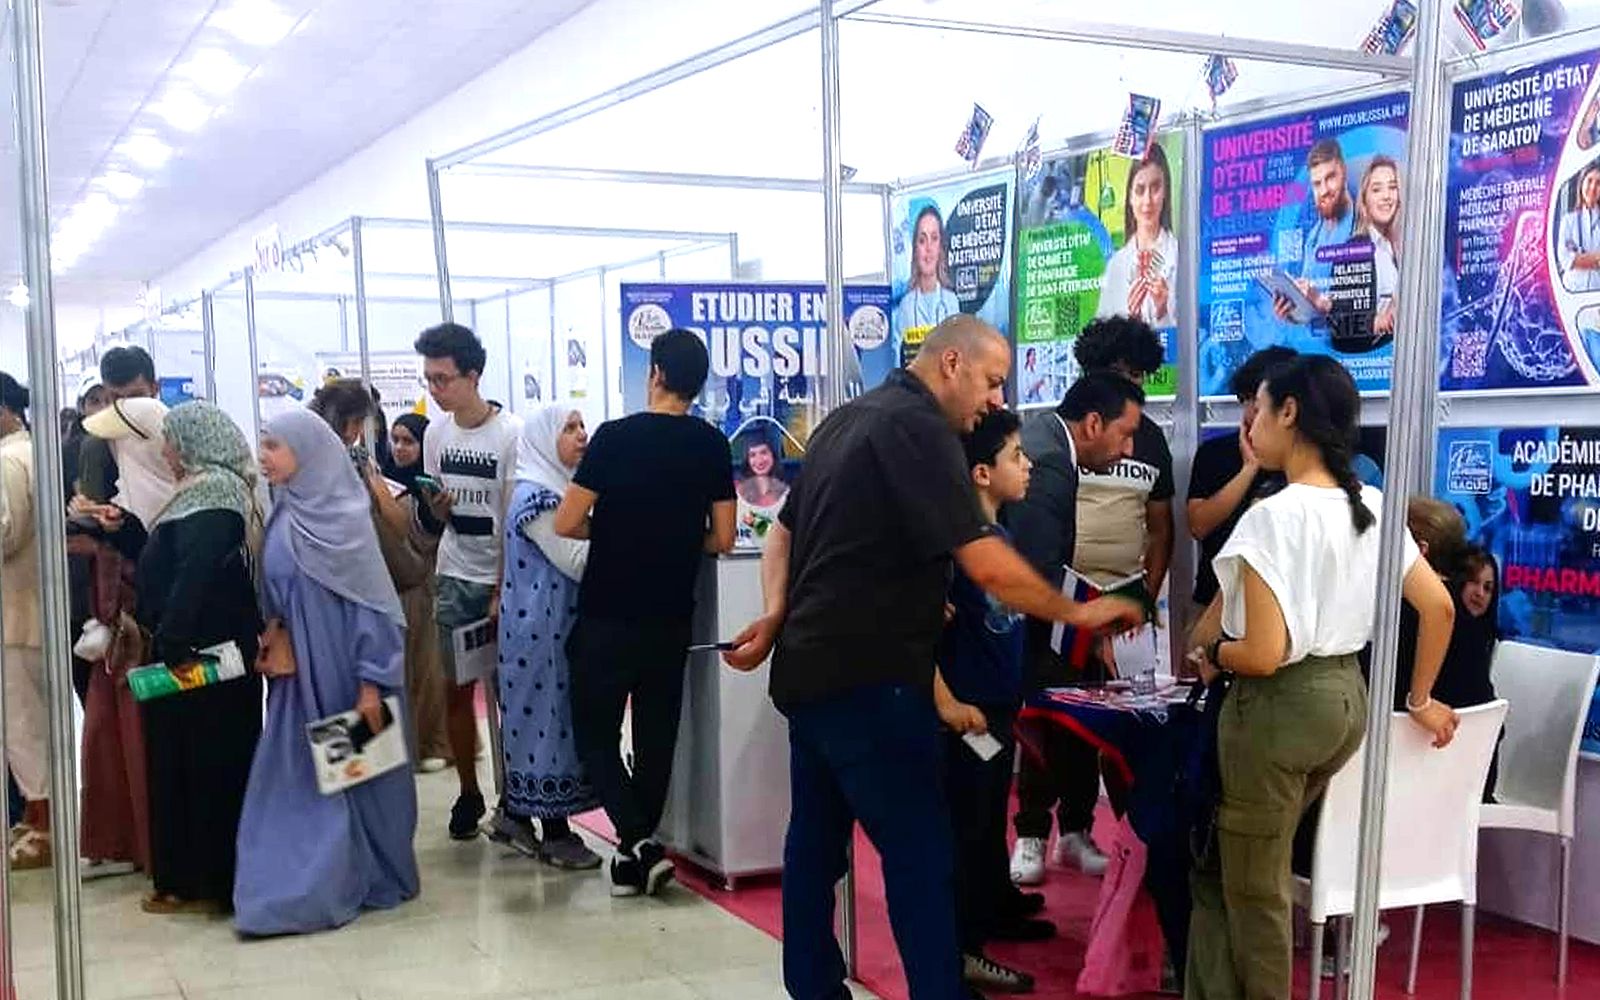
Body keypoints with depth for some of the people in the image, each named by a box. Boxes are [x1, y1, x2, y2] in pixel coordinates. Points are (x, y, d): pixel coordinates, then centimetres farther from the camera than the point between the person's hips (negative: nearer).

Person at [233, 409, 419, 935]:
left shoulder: (343, 517, -13)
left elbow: (369, 603, -15)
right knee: (295, 780, 8)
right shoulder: (283, 516, 7)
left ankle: (368, 878, 16)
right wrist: (271, 632, 4)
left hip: (341, 668, -6)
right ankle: (294, 886, 16)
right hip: (296, 671, 6)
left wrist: (371, 684, -18)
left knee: (351, 772, 3)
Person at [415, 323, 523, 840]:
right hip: (455, 577, 4)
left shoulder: (510, 433, -11)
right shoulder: (437, 432, 5)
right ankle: (468, 793, 17)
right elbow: (439, 515, 13)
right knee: (456, 690, 4)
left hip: (503, 578, -4)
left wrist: (504, 590, -13)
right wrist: (435, 505, -11)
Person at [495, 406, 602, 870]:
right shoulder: (536, 497, -16)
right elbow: (576, 562, -20)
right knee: (547, 717, -4)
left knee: (547, 719, 12)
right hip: (542, 627, -10)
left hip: (558, 624, 10)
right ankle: (555, 834, 3)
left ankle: (523, 819, 19)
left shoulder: (558, 490, 15)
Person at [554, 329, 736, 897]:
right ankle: (638, 855, 19)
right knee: (657, 734, 14)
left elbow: (566, 524, -10)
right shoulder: (712, 445, -1)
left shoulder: (615, 437, -11)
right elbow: (722, 540, 1)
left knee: (595, 733, 8)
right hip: (671, 616, 3)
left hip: (606, 615, -3)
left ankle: (638, 843, -6)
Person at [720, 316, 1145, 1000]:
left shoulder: (850, 418, 15)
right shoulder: (918, 428, -15)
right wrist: (1076, 613, -9)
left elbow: (785, 531, 17)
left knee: (816, 839, 15)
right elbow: (986, 564, -20)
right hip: (867, 678, -10)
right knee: (920, 854, -5)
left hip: (810, 668, 10)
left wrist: (776, 616, 5)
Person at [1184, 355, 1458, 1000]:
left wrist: (1213, 651, -3)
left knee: (1254, 887, 10)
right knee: (1225, 863, 21)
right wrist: (1420, 700, 20)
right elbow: (1439, 607, 8)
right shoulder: (1371, 506, 3)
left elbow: (1262, 655, -24)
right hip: (1347, 696, 8)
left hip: (1279, 705, -8)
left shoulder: (1272, 517, -20)